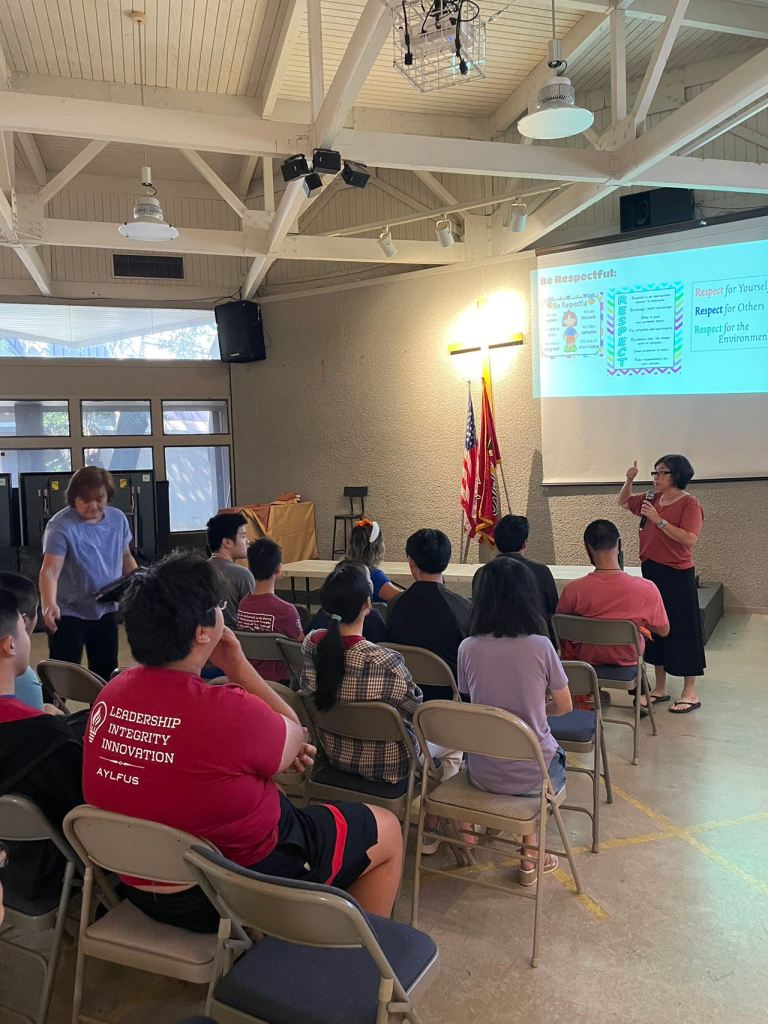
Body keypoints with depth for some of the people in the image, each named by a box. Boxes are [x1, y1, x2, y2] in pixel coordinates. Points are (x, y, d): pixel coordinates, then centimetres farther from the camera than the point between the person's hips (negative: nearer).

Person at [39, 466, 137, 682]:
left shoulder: (118, 519, -2)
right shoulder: (61, 526, -19)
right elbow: (50, 571, -28)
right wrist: (49, 605, -45)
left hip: (106, 610, 5)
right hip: (68, 613, -5)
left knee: (107, 674, 14)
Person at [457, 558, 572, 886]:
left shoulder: (468, 648, -10)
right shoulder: (540, 646, -15)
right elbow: (564, 706, -2)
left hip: (482, 773, 2)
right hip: (532, 775, -2)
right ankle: (530, 854, 32)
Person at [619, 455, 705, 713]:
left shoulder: (689, 503, -11)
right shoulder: (653, 499, 8)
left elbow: (690, 539, -23)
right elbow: (624, 502, 22)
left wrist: (659, 520, -23)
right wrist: (629, 480, 5)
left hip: (677, 575, -7)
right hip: (651, 571, 7)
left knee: (682, 631, 1)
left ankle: (690, 694, 12)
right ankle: (660, 688, 25)